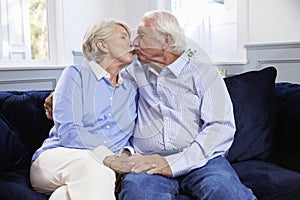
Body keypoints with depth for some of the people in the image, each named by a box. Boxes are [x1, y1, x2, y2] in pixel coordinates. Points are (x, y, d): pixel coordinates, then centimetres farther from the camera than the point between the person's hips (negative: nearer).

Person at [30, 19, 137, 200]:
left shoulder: (131, 89, 21)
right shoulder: (76, 74, 6)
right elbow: (67, 131, -9)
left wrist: (126, 154, -6)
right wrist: (107, 156, -20)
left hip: (105, 165, 4)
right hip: (57, 155, -3)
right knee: (90, 164, -39)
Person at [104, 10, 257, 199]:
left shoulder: (206, 73, 9)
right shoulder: (135, 72, 20)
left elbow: (222, 127, -3)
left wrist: (175, 163, -17)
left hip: (199, 160, -1)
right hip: (149, 161, 1)